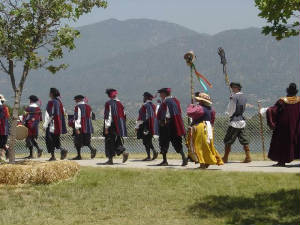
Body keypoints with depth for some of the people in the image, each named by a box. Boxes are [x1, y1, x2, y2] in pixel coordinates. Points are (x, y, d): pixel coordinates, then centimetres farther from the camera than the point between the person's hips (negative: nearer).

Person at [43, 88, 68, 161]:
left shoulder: (51, 102, -14)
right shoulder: (59, 102, 9)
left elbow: (49, 114, -17)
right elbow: (62, 113, 13)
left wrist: (45, 124, -13)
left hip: (52, 124, -7)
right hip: (58, 124, 7)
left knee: (50, 140, 1)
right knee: (56, 140, 16)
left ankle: (53, 156, -1)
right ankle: (62, 150, -6)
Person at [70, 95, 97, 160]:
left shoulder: (78, 107, -9)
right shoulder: (88, 106, 14)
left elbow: (77, 118, -17)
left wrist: (77, 128, -20)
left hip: (80, 128, -7)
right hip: (88, 127, 7)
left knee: (78, 142, 4)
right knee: (86, 141, 12)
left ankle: (79, 156, 7)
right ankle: (92, 149, -14)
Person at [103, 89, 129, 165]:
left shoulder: (109, 103, -11)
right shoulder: (119, 103, 7)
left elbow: (108, 116, -16)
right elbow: (123, 115, 11)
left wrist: (106, 127, -14)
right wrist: (122, 125, 19)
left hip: (112, 126, -6)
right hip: (119, 126, 6)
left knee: (109, 142, 3)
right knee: (118, 141, 14)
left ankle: (110, 159, 4)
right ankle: (124, 152, -9)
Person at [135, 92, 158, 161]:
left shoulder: (145, 106, -12)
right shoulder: (153, 105, 10)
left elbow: (141, 117, -14)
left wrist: (137, 126, -9)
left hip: (145, 126, -8)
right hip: (152, 126, 8)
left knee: (146, 141, -2)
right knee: (149, 141, 18)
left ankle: (148, 156, -2)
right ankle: (154, 151, 1)